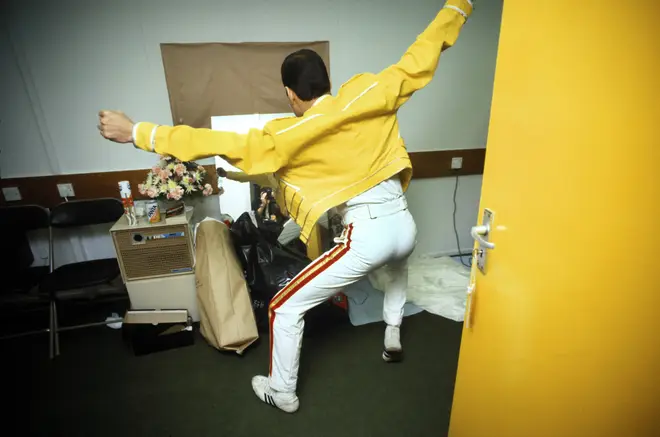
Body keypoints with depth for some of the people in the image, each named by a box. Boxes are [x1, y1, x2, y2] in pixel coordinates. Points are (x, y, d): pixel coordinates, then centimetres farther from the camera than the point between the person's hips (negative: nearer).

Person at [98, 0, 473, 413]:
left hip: (367, 234, -6)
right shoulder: (366, 94, 2)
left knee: (286, 309, 14)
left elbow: (222, 144, -12)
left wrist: (137, 132, -5)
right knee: (398, 263, 45)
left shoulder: (288, 136, -8)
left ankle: (282, 393, 35)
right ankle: (393, 339, 56)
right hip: (404, 224, 6)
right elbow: (418, 61, 11)